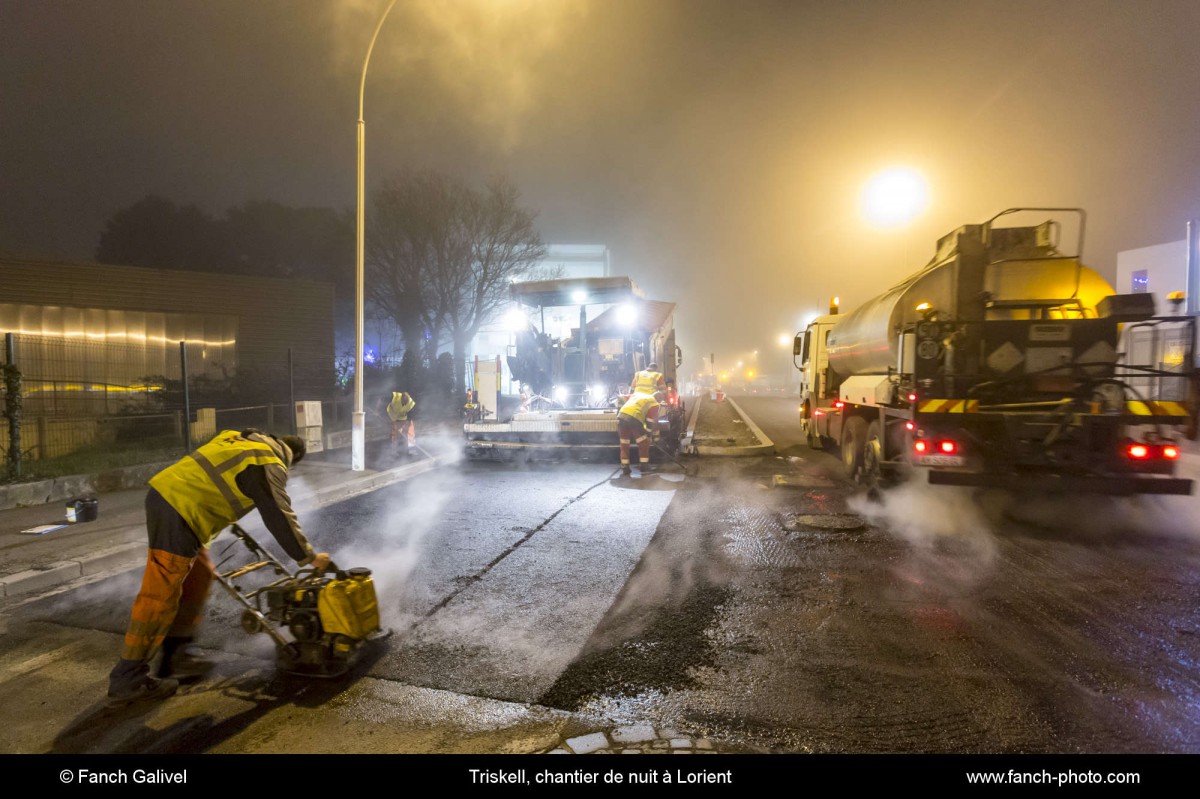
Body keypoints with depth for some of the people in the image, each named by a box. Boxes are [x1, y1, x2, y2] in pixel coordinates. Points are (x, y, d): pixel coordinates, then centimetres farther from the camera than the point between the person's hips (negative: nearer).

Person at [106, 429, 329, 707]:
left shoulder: (239, 440, 19)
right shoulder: (268, 465, -7)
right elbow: (280, 517, -7)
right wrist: (309, 557, 2)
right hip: (179, 510, -10)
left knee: (197, 577, 19)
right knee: (160, 595, -2)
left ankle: (176, 655, 27)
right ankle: (128, 679, 7)